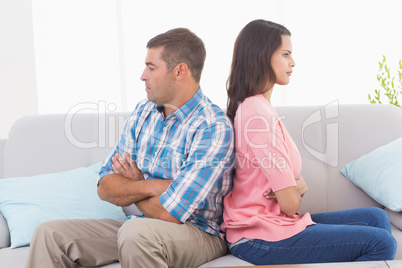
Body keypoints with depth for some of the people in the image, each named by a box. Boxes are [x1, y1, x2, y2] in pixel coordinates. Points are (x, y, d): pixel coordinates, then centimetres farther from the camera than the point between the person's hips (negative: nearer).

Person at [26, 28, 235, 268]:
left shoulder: (214, 128, -20)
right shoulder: (143, 112, 5)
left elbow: (167, 213, -23)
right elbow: (106, 188, 2)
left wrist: (133, 186, -4)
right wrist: (152, 187, -16)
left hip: (199, 233, -7)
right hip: (140, 224, 7)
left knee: (136, 231, -38)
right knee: (50, 233, -6)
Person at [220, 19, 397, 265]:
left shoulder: (259, 107, 13)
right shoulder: (258, 115, -19)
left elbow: (298, 182, 13)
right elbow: (290, 203, -19)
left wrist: (298, 187, -9)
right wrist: (295, 191, 3)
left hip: (273, 220, 10)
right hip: (262, 240, -10)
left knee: (376, 217, 11)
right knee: (382, 243, -13)